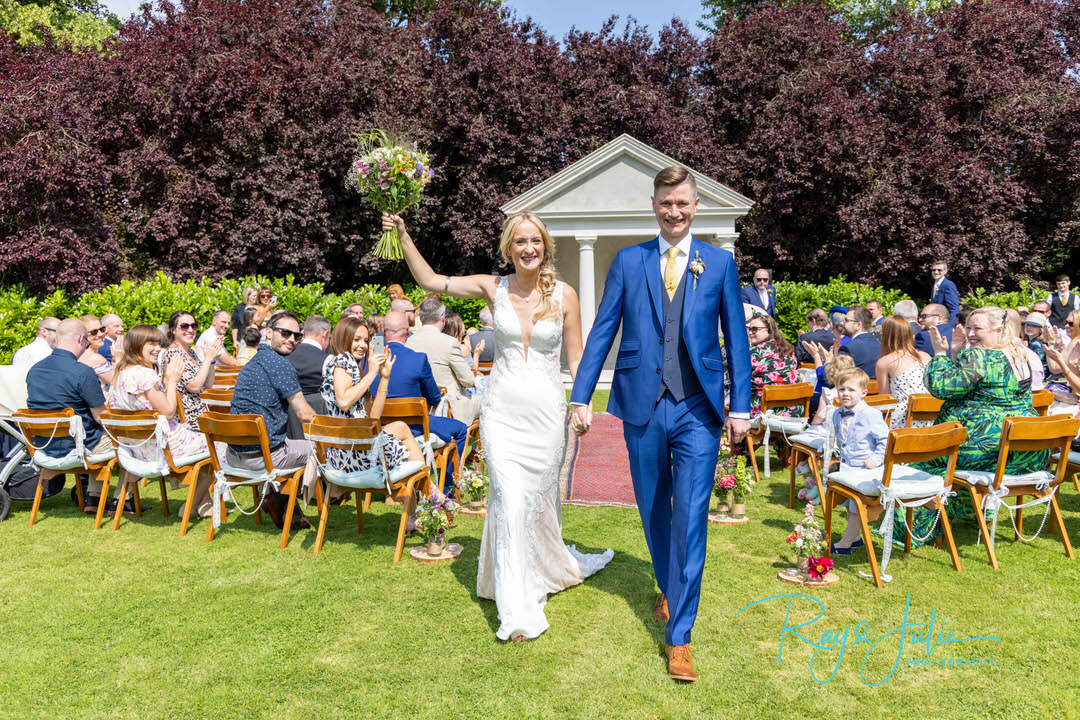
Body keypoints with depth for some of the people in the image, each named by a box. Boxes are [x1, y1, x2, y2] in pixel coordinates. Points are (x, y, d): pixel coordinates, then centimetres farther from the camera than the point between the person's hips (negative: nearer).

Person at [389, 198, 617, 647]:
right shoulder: (493, 289, 1)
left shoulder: (564, 295, -1)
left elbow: (577, 359, 3)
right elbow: (430, 281, 4)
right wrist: (403, 234, -3)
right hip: (502, 410, 0)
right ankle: (517, 609, 0)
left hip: (546, 412, 0)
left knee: (539, 499, 12)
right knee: (509, 500, -9)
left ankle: (552, 566, 43)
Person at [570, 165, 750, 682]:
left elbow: (736, 338, 6)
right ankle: (670, 591, 41)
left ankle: (678, 637, 5)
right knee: (654, 512, 15)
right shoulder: (628, 261, 6)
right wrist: (581, 396, 0)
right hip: (642, 406, 2)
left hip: (698, 409, -1)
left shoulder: (719, 263, 5)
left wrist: (740, 406, 1)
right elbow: (601, 332, 5)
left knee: (691, 519, -4)